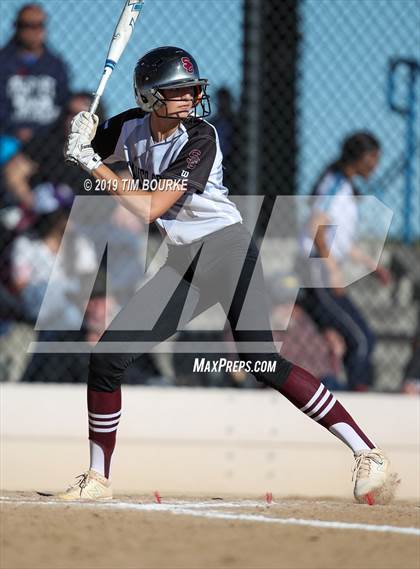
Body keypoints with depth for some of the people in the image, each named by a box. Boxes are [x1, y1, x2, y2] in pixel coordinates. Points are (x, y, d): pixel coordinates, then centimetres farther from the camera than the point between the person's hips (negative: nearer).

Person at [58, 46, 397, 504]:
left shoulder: (199, 139, -16)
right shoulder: (131, 127, 2)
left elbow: (149, 209, -22)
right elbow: (80, 157, 14)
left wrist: (93, 164, -20)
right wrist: (81, 142, -9)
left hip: (226, 248, -6)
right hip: (182, 266, 6)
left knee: (261, 361, -20)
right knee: (106, 357, -2)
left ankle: (367, 453, -19)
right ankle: (97, 479, 11)